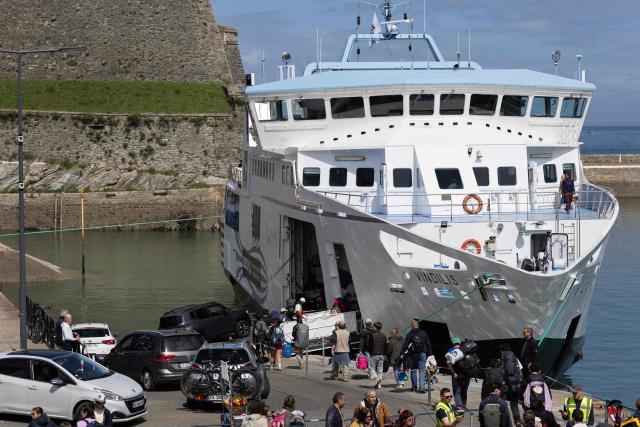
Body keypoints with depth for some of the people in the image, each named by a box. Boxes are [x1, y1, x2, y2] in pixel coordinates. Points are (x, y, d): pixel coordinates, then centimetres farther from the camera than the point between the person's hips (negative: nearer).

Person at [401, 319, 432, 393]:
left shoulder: (409, 335, -5)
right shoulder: (423, 333, 2)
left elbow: (405, 346, -7)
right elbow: (428, 344, 6)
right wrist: (429, 353, 12)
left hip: (413, 355, -1)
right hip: (422, 354, 1)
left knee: (413, 370, 11)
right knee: (422, 370, -1)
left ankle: (414, 387, 13)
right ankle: (422, 387, -14)